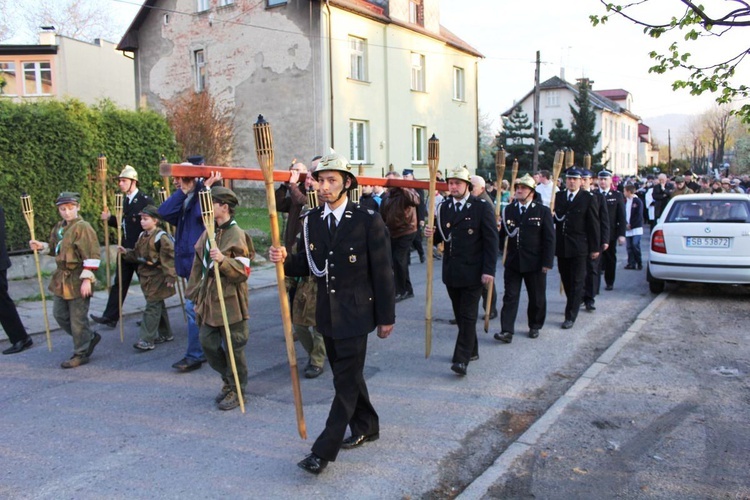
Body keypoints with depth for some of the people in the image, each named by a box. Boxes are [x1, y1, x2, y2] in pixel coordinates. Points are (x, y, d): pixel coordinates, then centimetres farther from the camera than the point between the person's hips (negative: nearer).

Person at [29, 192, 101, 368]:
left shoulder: (82, 227, -15)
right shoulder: (58, 227, 12)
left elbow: (92, 255, -20)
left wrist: (87, 279, -22)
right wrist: (41, 246, 8)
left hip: (77, 280, -9)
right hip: (61, 279, 9)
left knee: (77, 319, 0)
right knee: (59, 314, 16)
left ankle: (81, 354, 14)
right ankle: (90, 337, 31)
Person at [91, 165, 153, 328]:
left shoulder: (146, 201, -14)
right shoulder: (125, 200, 9)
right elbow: (124, 223, 16)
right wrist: (110, 219, 0)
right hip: (126, 249, 7)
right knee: (119, 283, 10)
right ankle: (110, 317, 15)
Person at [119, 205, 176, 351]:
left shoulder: (161, 237, -15)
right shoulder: (142, 236, 11)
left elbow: (169, 257, -18)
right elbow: (137, 255, 20)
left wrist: (170, 277, -21)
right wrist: (126, 252, 2)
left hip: (157, 277, -8)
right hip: (145, 276, 9)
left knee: (152, 307, -8)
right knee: (159, 306, 17)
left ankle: (147, 340, -5)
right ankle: (166, 334, 29)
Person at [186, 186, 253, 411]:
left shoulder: (236, 235, -13)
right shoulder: (208, 232, 10)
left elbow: (244, 271, -16)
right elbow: (199, 265, 17)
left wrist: (223, 260, -31)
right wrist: (196, 295, 16)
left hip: (230, 301, -8)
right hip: (209, 299, 8)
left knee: (233, 347, 3)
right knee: (207, 343, 12)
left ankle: (238, 390, 20)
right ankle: (228, 380, 33)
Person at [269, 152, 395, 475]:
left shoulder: (368, 222, -12)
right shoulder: (312, 220, 3)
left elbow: (382, 273, -10)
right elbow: (309, 265, 8)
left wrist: (386, 317, -8)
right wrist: (284, 260, -14)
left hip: (355, 314, -6)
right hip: (327, 313, 6)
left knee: (346, 381, -3)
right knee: (346, 374, 19)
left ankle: (324, 451, 3)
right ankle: (366, 427, 38)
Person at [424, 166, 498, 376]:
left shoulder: (482, 207, -7)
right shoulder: (443, 207, 8)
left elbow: (491, 240, -9)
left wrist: (489, 270, -15)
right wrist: (432, 233, -12)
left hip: (472, 271, -5)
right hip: (451, 271, 6)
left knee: (468, 316, -3)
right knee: (460, 314, 15)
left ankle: (462, 359, -1)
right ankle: (471, 350, 30)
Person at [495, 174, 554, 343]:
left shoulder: (543, 211, -3)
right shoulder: (508, 210, 5)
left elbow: (549, 238, -6)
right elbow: (503, 233, 4)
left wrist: (547, 262, -10)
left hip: (535, 263, -2)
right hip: (513, 262, 2)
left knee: (537, 298, 12)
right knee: (510, 296, -1)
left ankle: (535, 326, 30)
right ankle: (507, 331, 0)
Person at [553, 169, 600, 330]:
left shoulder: (588, 199, -3)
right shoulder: (558, 196, 8)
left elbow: (594, 225, -3)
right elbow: (553, 218, 8)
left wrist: (595, 248, -5)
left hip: (579, 248, -4)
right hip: (561, 247, 4)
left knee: (576, 282, -1)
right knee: (566, 280, 13)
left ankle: (570, 316, 2)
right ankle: (577, 301, 35)